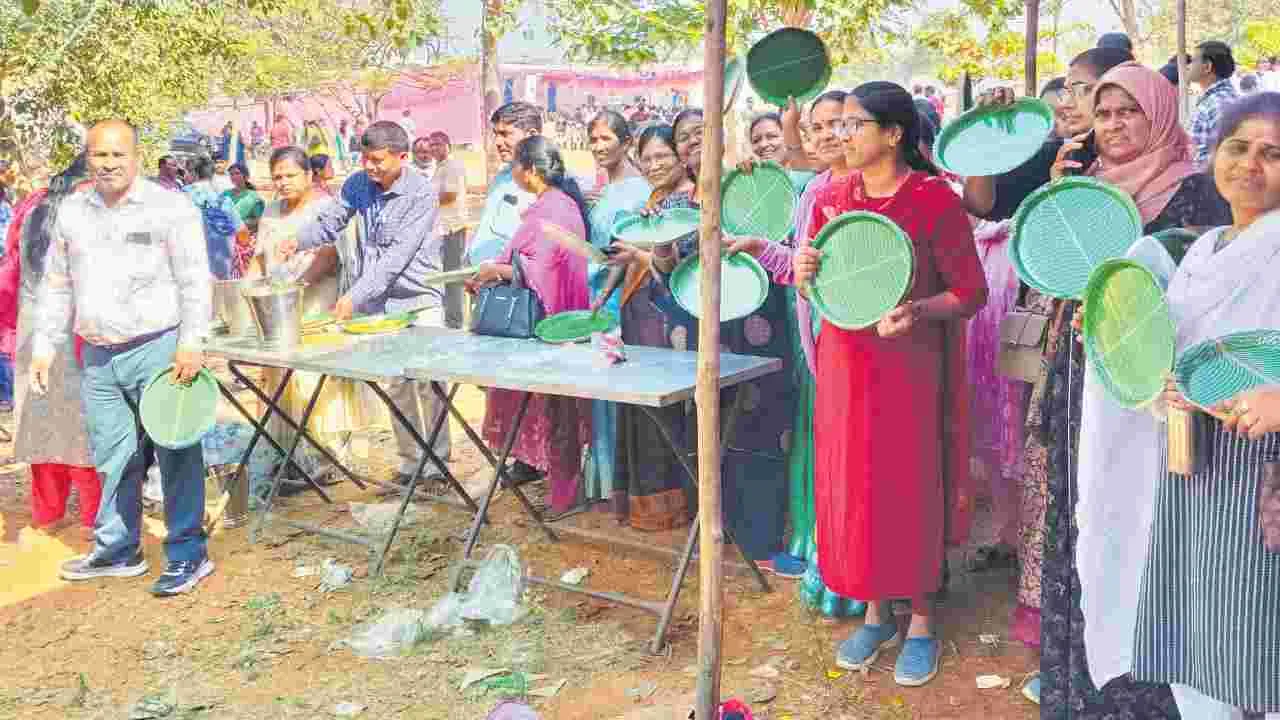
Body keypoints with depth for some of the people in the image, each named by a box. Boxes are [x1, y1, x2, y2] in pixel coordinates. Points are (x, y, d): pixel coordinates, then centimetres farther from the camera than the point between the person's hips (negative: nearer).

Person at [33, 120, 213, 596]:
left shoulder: (170, 208, -6)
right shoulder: (71, 211, 11)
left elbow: (194, 281, -10)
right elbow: (56, 286, 17)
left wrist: (191, 343, -17)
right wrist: (44, 348, 13)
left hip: (158, 350, -6)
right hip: (98, 358, 6)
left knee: (175, 454, -4)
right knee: (112, 458, 13)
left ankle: (188, 555, 5)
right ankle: (117, 550, 26)